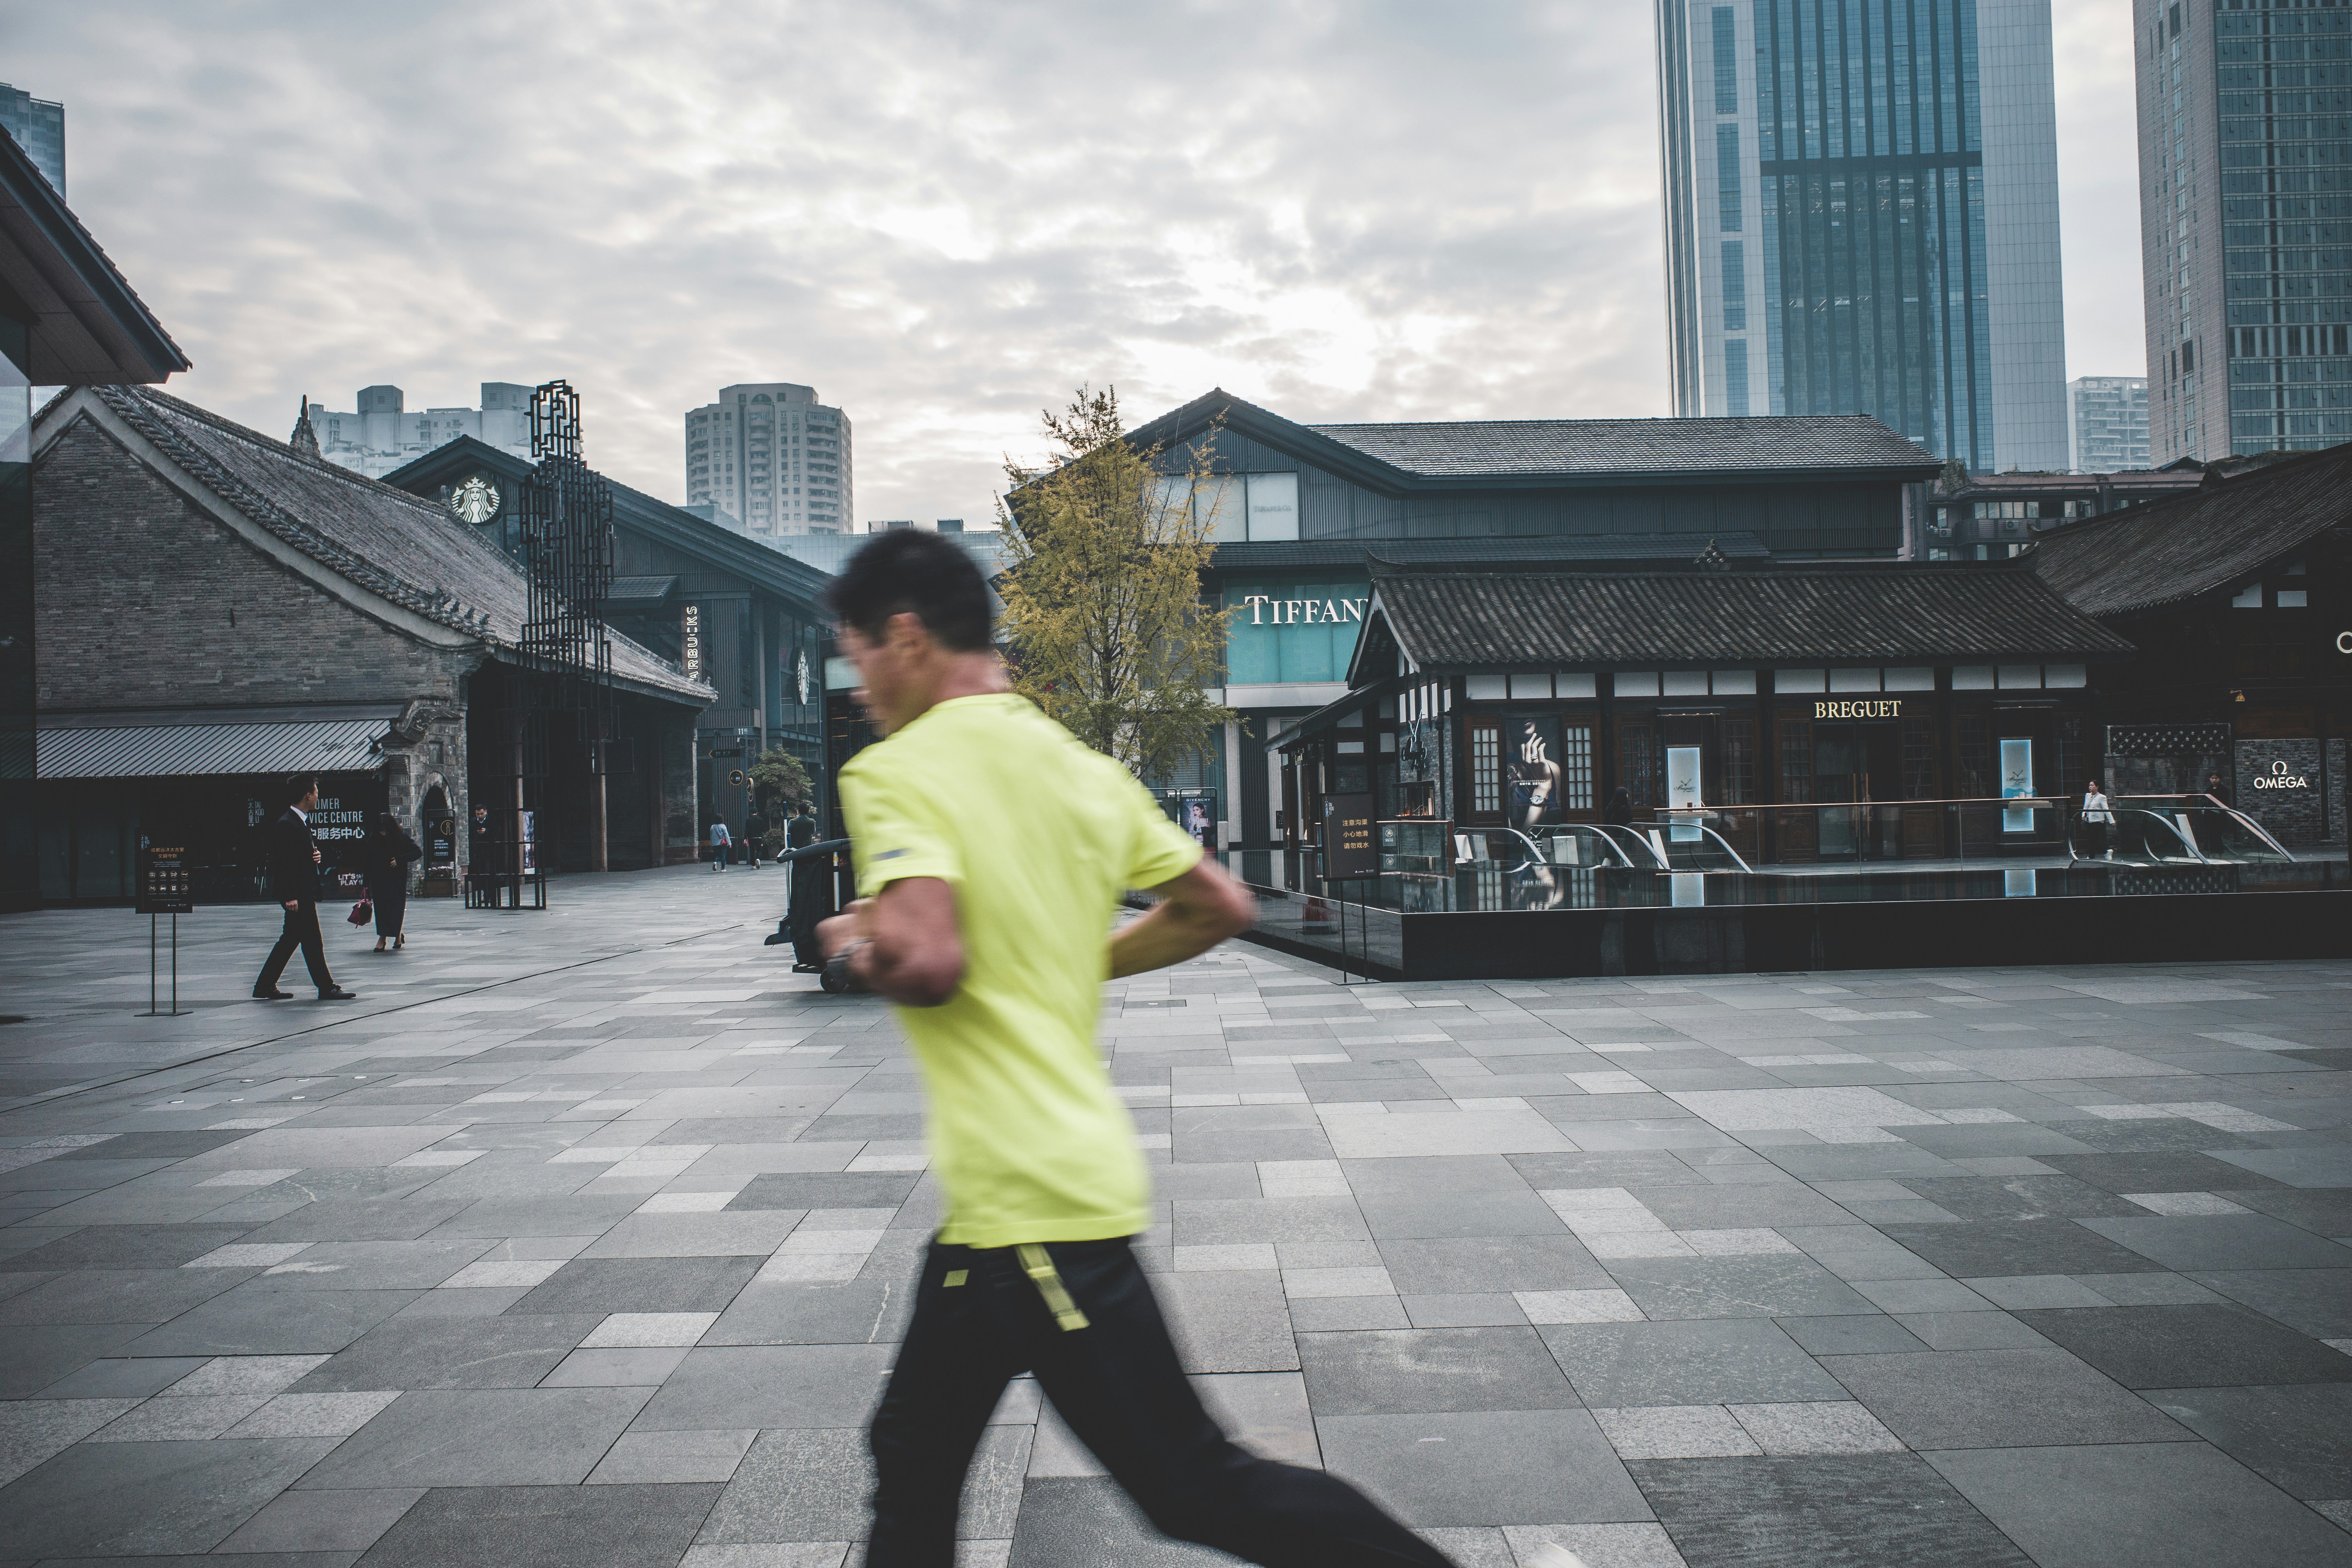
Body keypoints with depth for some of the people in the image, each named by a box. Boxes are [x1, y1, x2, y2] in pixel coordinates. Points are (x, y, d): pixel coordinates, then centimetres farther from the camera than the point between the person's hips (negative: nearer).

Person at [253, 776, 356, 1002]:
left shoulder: (303, 821, 15)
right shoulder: (286, 824, -16)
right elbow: (282, 862, -20)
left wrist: (316, 854, 4)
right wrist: (290, 896, -23)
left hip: (305, 890, 11)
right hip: (297, 892, -11)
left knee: (290, 939, 13)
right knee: (312, 940, -5)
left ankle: (265, 987, 18)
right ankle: (327, 988, 0)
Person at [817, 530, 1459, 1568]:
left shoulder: (894, 773, -13)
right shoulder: (1081, 768, 10)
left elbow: (927, 962, -27)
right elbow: (1222, 907, 14)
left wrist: (854, 948, -6)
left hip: (1031, 1201, -9)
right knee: (912, 1462, 19)